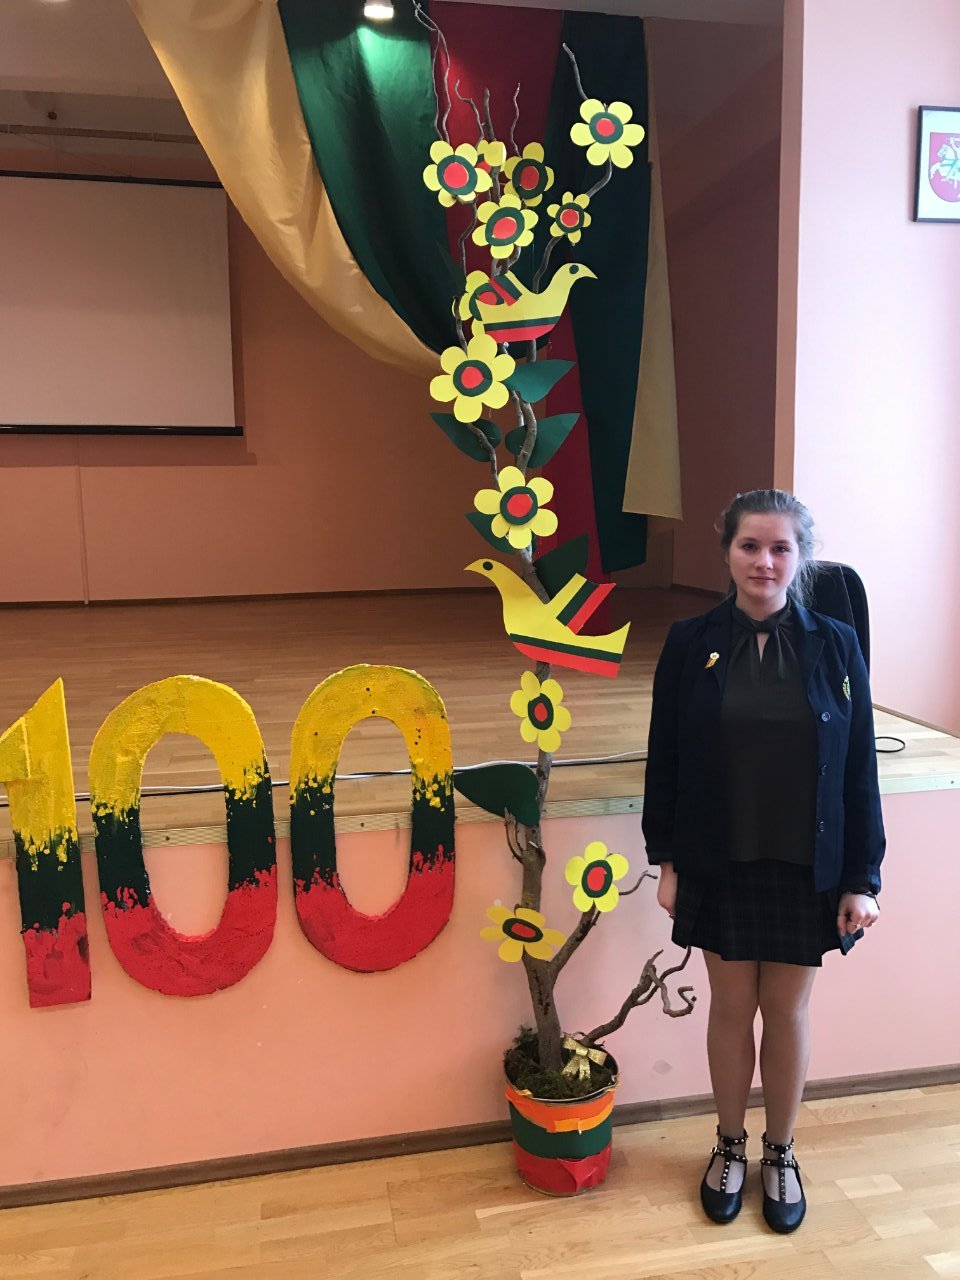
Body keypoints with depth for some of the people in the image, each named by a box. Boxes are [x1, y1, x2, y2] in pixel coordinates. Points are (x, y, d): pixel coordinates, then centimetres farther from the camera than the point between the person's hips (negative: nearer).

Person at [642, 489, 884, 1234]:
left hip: (806, 869, 0)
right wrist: (665, 860, -3)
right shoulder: (690, 643, -6)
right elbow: (664, 761, -2)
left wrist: (862, 878, -3)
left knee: (787, 1012, 15)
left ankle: (781, 1153, 38)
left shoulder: (835, 645, -6)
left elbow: (859, 771, -3)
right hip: (720, 865, 0)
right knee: (731, 1009, 15)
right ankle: (730, 1146, 38)